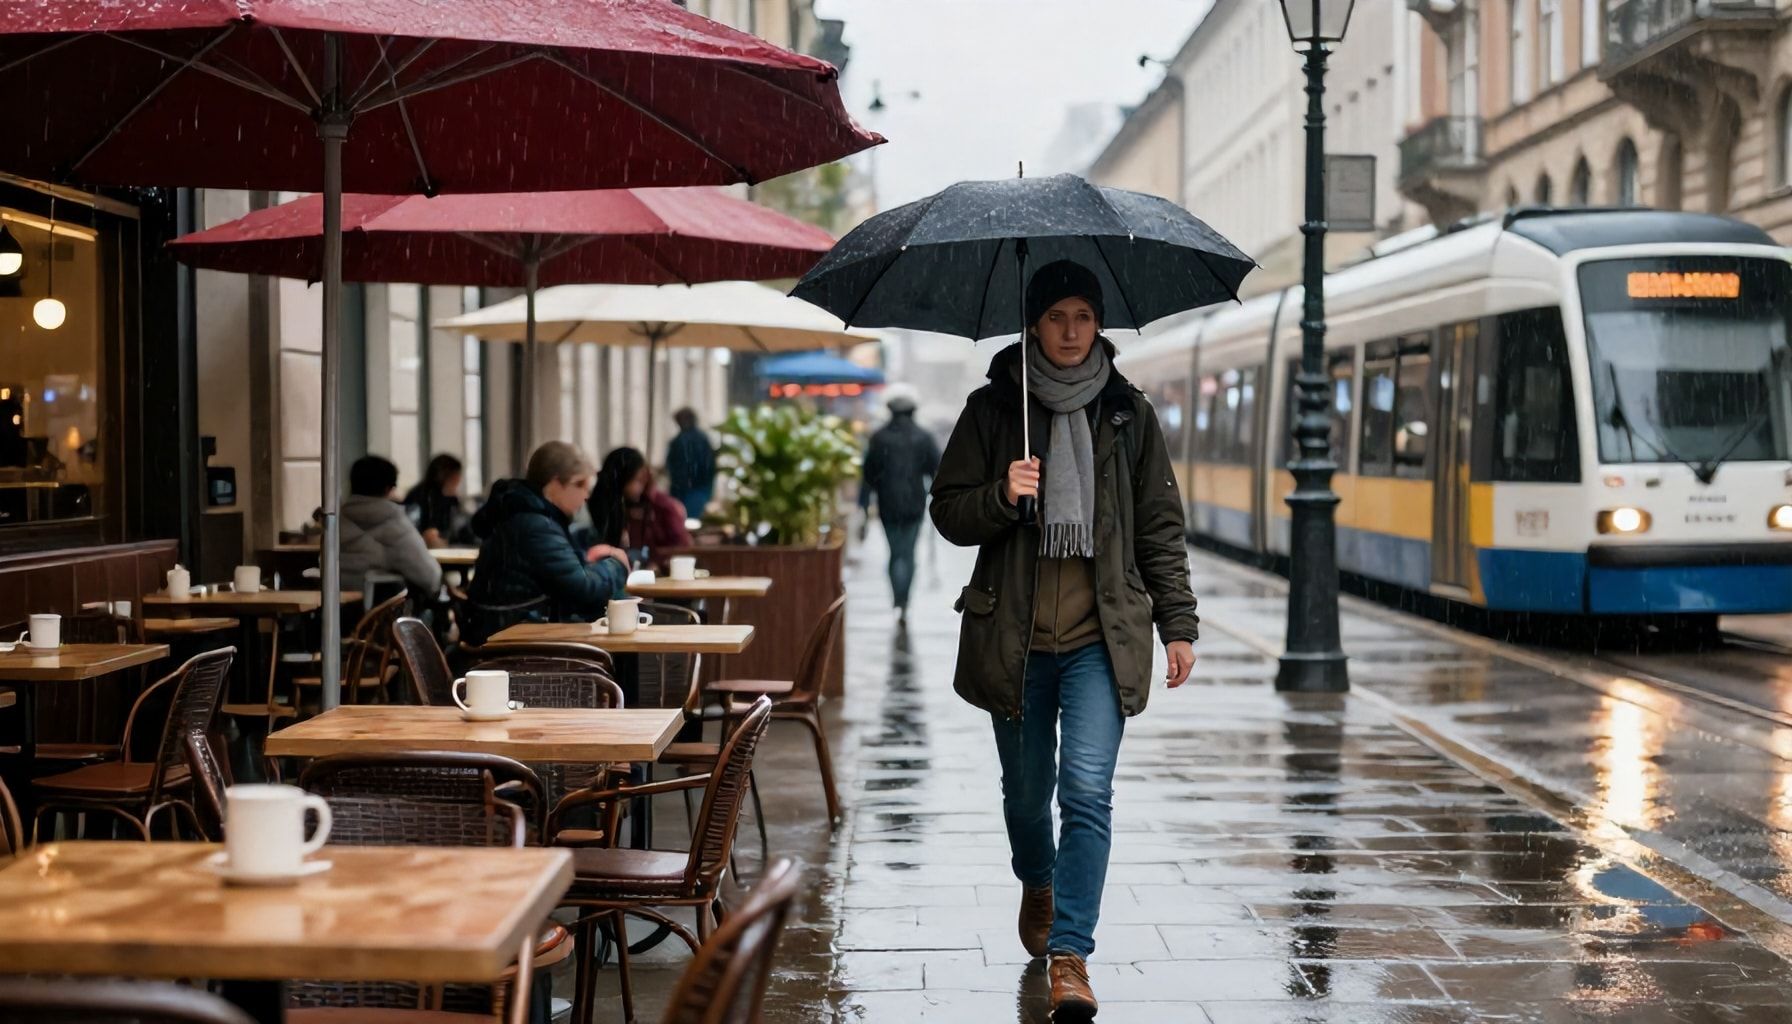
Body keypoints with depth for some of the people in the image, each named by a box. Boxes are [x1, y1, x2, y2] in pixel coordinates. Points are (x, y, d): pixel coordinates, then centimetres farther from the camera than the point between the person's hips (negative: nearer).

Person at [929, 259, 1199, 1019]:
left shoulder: (1128, 414, 6)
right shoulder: (992, 409, 2)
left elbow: (1160, 527, 10)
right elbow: (948, 513, 2)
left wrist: (1177, 624, 5)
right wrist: (1002, 495, -18)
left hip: (1101, 635, -1)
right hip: (1013, 634, 1)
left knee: (1088, 790, -13)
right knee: (1026, 789, 13)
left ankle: (1070, 956, -11)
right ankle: (1038, 886, 44)